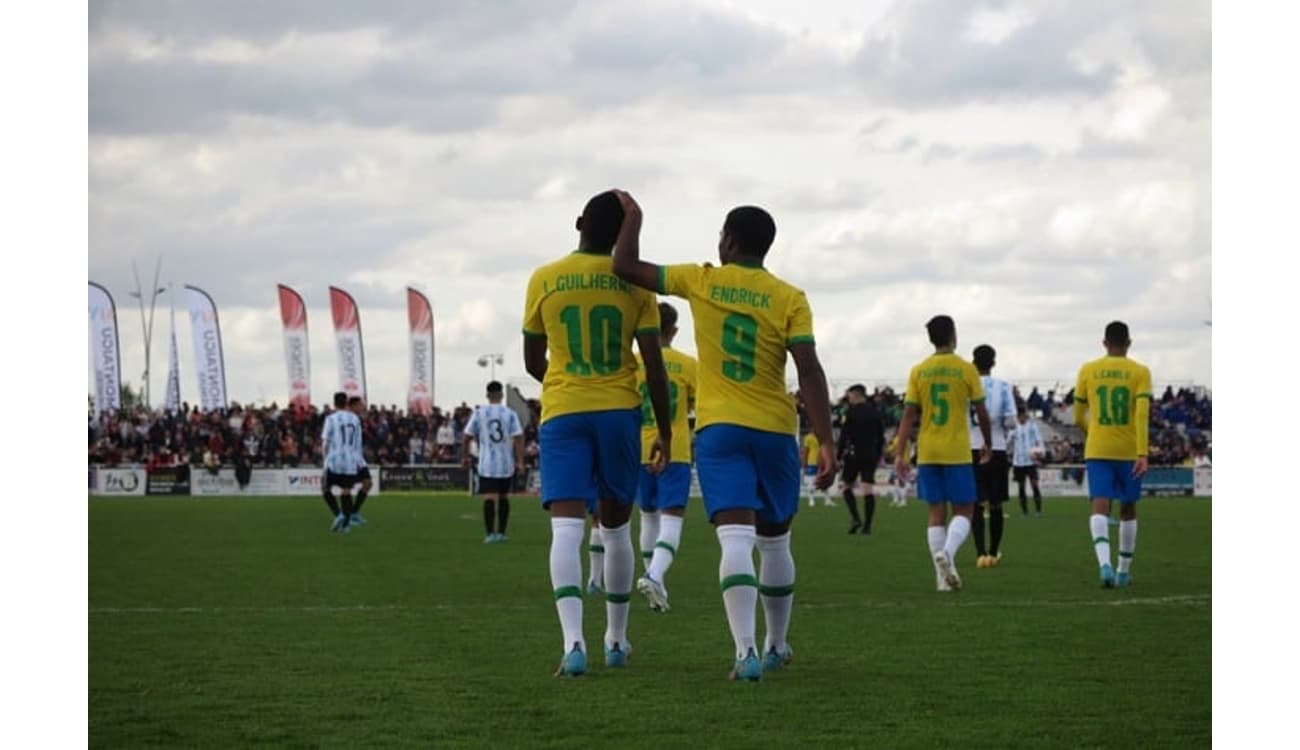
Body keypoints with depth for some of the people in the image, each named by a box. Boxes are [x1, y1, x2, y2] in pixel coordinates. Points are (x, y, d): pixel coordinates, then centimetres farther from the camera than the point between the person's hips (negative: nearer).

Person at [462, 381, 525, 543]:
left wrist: (464, 457, 13)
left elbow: (467, 437, 0)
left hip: (487, 464, -1)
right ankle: (501, 533, 18)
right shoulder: (510, 414, -2)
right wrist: (520, 462, -5)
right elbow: (518, 438, -8)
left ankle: (490, 533, -16)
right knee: (504, 496, 15)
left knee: (488, 497, -5)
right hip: (506, 463, 1)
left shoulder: (479, 413, -1)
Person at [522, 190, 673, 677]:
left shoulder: (543, 280, 1)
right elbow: (654, 366, -3)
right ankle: (616, 639, 25)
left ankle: (573, 641, -27)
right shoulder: (633, 283, -1)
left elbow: (533, 363, 10)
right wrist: (664, 431, 7)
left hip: (562, 413, -1)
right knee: (616, 528, 15)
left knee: (566, 528, -9)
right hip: (620, 411, 1)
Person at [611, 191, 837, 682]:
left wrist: (633, 217, 22)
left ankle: (747, 651, -28)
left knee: (736, 539, -13)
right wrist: (826, 443, -12)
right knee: (775, 542, 18)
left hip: (718, 429, -1)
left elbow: (625, 267, 5)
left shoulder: (701, 282, 1)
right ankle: (777, 646, 30)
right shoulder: (790, 299, -1)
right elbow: (809, 370, -10)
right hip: (776, 430, 1)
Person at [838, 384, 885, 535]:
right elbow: (881, 437, 13)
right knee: (869, 488, -1)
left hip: (853, 454, -4)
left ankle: (856, 518, -7)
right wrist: (878, 457, 19)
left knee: (847, 486, 9)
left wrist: (838, 455, -2)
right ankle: (867, 525, -5)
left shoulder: (851, 412, -6)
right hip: (871, 456, 4)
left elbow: (844, 436, -8)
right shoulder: (875, 413, 10)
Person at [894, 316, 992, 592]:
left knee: (936, 512, 7)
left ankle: (943, 576, 4)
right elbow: (981, 413, 1)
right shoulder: (966, 370, -3)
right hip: (957, 452, -3)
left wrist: (900, 454, 0)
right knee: (963, 510, 5)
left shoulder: (918, 371, 3)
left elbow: (908, 414, -1)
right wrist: (988, 445, 16)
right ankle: (947, 553, -23)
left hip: (927, 453, 3)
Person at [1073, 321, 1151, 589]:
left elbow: (1079, 417, 8)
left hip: (1097, 451, 0)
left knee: (1100, 507, -8)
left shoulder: (1088, 370, 4)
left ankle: (1105, 564, -33)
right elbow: (1142, 414, -14)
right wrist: (1142, 453, -18)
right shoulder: (1140, 372, -2)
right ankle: (1124, 571, 23)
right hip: (1129, 451, 0)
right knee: (1128, 509, 16)